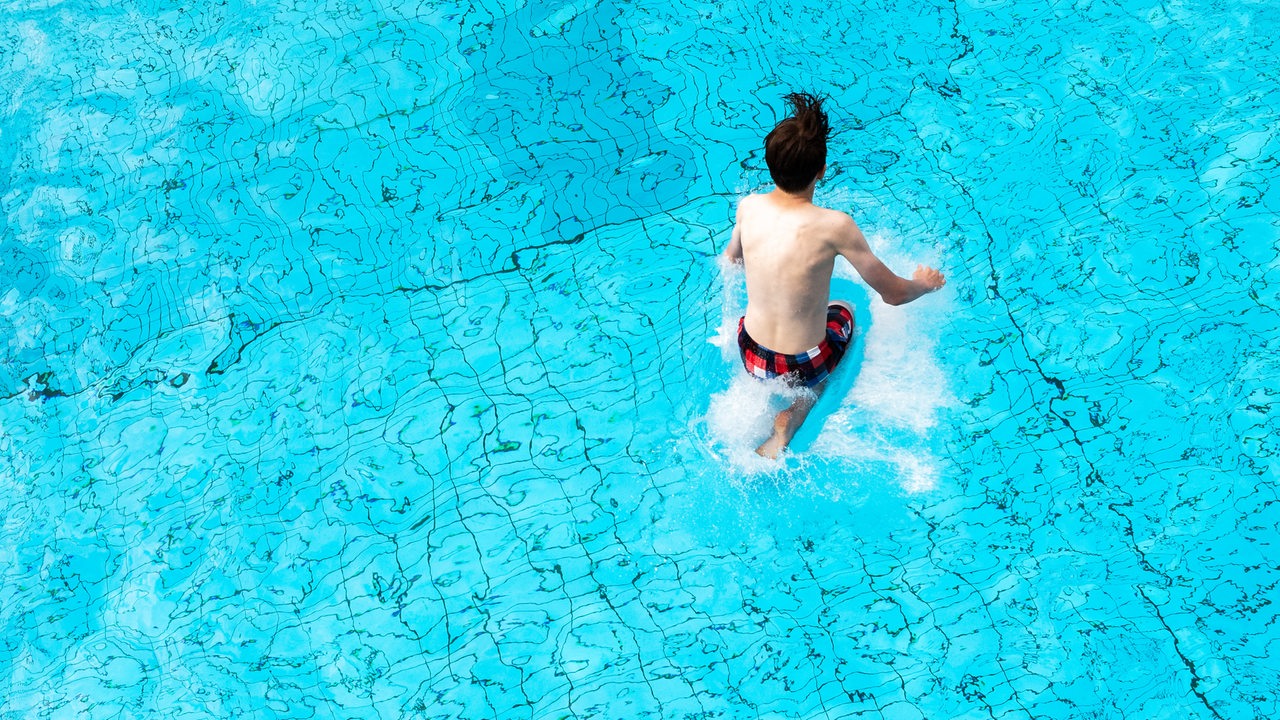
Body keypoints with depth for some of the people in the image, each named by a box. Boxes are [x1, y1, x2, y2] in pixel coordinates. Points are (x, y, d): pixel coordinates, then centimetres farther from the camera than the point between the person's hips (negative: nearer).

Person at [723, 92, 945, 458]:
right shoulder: (834, 225, -26)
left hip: (751, 355, 5)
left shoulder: (749, 206, -13)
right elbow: (894, 294, -14)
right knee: (843, 310, 29)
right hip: (803, 367, -5)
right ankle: (786, 426, 11)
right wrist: (926, 283, 9)